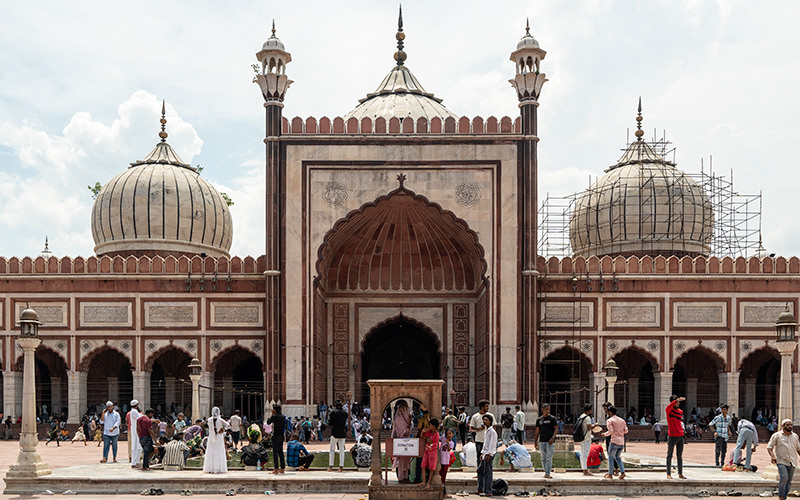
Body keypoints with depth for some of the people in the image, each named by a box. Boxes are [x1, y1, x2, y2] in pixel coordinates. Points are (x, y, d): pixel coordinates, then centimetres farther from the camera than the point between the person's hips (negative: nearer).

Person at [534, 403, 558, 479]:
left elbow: (556, 429, -1)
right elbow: (537, 431, 14)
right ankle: (546, 472, 16)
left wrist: (553, 438, -15)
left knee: (549, 458, -8)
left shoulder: (552, 418, 1)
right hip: (541, 441, 4)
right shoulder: (539, 420, 10)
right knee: (543, 458, 6)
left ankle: (547, 474, -9)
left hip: (550, 441, -4)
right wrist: (535, 442, 11)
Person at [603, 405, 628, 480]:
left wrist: (605, 434, 3)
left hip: (615, 441, -6)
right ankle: (622, 472, 3)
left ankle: (610, 474, 6)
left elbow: (610, 431, -14)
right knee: (617, 457, 18)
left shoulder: (610, 420, -4)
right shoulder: (622, 420, 15)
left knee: (611, 457, 5)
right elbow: (626, 431, 12)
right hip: (622, 442, 6)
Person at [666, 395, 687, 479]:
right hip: (672, 436, -6)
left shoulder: (681, 411, 13)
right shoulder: (669, 410, -7)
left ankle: (680, 474, 18)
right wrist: (678, 399, -42)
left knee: (679, 456, 11)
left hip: (680, 436, 6)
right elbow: (668, 407, -31)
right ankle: (668, 474, 5)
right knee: (669, 456, 1)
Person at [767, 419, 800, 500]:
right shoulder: (776, 435, 2)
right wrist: (772, 456, -17)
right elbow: (769, 447, -1)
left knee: (789, 481, 4)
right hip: (781, 461, -5)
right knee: (784, 477, -21)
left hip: (792, 462, 5)